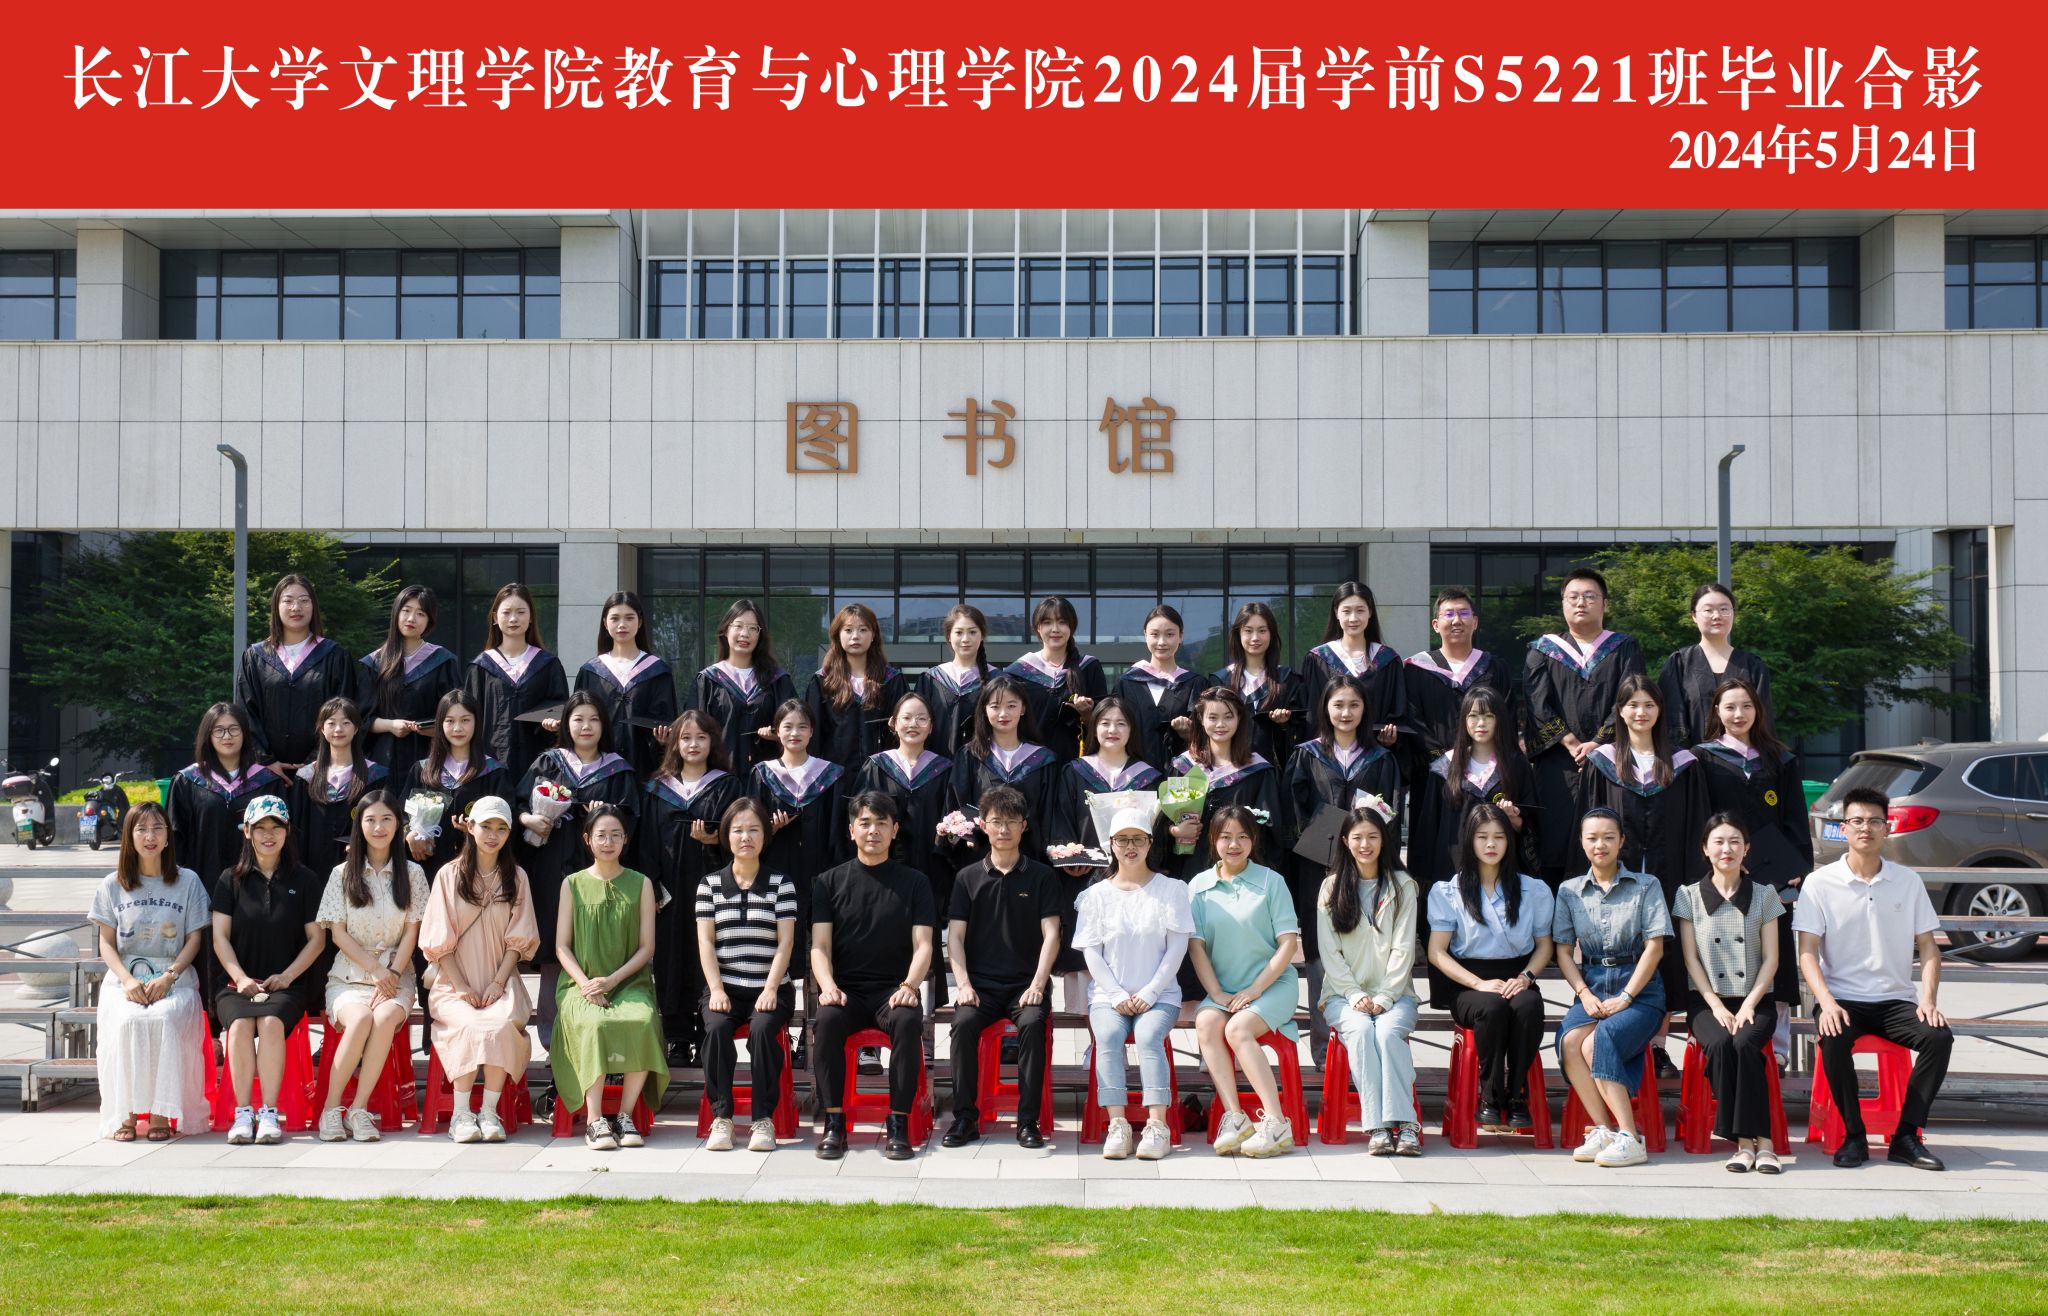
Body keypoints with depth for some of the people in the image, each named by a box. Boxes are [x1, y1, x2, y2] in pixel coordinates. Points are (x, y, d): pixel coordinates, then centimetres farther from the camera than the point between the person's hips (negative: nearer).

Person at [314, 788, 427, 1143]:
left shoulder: (412, 874, 10)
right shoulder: (342, 874, 9)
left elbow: (411, 933, 4)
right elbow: (338, 934, 2)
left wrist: (392, 974, -10)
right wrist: (376, 971, -9)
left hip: (397, 977, 0)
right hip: (348, 977, 0)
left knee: (386, 1018, -34)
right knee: (360, 1019, -34)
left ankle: (359, 1109, -27)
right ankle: (331, 1109, -24)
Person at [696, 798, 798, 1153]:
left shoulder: (781, 884, 6)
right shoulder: (710, 884, 9)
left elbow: (785, 942, -2)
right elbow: (706, 941, 2)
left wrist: (770, 990, -14)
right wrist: (716, 989, -11)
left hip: (769, 987, -1)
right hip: (725, 987, 1)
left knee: (762, 1028, -31)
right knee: (716, 1027, -30)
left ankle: (763, 1118, -22)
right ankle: (721, 1117, -21)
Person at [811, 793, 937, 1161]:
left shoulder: (913, 882, 11)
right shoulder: (831, 881, 12)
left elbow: (923, 945, 3)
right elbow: (819, 945, 4)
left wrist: (908, 986, -16)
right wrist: (828, 986, -16)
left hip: (892, 991, 0)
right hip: (847, 990, 0)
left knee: (908, 1020, -34)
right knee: (827, 1019, -33)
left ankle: (898, 1124, -27)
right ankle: (834, 1123, -26)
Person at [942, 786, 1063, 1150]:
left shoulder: (1041, 877, 8)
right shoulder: (968, 878, 11)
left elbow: (1051, 935, 2)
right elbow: (955, 936, 7)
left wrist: (1037, 984, -11)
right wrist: (963, 984, -7)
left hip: (1025, 983, -1)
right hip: (981, 983, 1)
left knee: (1032, 1022, -32)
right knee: (963, 1023, -29)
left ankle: (1028, 1120, -24)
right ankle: (965, 1117, -19)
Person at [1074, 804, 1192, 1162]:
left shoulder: (1171, 889, 6)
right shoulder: (1096, 894, 10)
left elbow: (1177, 948, 0)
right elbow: (1092, 952, 4)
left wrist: (1149, 993, -10)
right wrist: (1118, 996, -9)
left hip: (1158, 994, -1)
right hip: (1108, 993, 1)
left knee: (1149, 1035, -31)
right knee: (1107, 1035, -29)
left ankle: (1157, 1126, -33)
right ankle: (1117, 1125, -31)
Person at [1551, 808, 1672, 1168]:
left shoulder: (1646, 886, 4)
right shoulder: (1569, 890, 12)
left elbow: (1654, 948, -3)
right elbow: (1563, 951, 7)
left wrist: (1625, 997, -12)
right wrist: (1585, 995, -9)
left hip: (1639, 989, -3)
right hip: (1591, 985, 3)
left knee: (1598, 1042, -32)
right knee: (1569, 1040, -30)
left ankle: (1630, 1138, -29)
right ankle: (1603, 1130, -24)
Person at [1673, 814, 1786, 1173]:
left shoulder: (1764, 894, 9)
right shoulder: (1689, 896, 8)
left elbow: (1771, 958, 4)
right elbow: (1691, 959, 3)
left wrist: (1748, 1004, -10)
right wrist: (1716, 1006, -9)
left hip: (1754, 1001, 0)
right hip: (1707, 1001, 0)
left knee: (1745, 1045, -32)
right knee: (1720, 1045, -32)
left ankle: (1750, 1140, -29)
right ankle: (1751, 1140, -28)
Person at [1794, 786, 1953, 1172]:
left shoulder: (1908, 882, 7)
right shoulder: (1820, 883, -1)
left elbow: (1927, 947, 7)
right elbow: (1807, 952, -6)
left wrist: (1928, 999, -10)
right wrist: (1827, 1003, -22)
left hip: (1895, 1000, 3)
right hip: (1842, 998, -2)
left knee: (1939, 1037, -25)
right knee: (1834, 1040, -34)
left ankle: (1906, 1136, -14)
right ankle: (1854, 1136, -16)